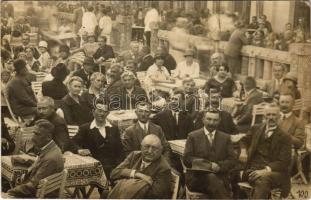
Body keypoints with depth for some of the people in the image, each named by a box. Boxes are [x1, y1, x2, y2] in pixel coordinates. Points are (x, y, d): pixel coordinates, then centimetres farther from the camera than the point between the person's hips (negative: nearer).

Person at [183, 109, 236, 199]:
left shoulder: (225, 137, 18)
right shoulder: (193, 136, 10)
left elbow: (232, 159, 10)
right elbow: (187, 159, 0)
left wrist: (219, 166, -12)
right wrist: (208, 165, -13)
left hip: (219, 177, 2)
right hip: (196, 177, -1)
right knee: (212, 178, -35)